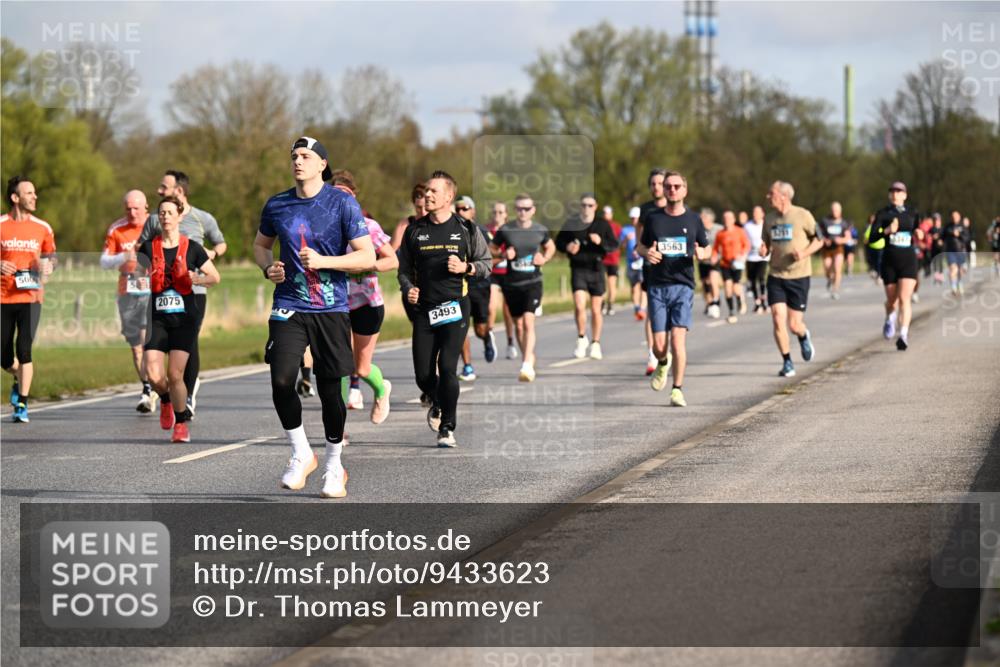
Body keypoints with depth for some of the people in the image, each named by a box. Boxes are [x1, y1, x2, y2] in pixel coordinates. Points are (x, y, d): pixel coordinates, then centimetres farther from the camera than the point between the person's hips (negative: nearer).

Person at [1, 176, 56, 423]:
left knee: (24, 350, -14)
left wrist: (48, 266, -2)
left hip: (30, 297, 0)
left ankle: (22, 405, -4)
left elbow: (51, 255, 20)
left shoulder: (42, 228, 6)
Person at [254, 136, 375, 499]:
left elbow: (367, 256, -6)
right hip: (289, 307, 2)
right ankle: (301, 455, 5)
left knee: (330, 388, 2)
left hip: (331, 309, -2)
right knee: (281, 381, -15)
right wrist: (269, 268, 2)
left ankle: (334, 466, 20)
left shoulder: (342, 203, -4)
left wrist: (323, 261, -18)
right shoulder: (277, 205, 7)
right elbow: (261, 244, 24)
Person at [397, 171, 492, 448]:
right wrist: (407, 288, -3)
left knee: (447, 367, -15)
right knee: (423, 374, 0)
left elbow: (487, 263, 10)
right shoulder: (415, 230, 9)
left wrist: (466, 267, -9)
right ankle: (438, 404, 35)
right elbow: (404, 267, 17)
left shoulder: (466, 229, 3)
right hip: (424, 309, 3)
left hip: (455, 308, -3)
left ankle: (447, 428, -1)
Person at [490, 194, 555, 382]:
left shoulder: (540, 231, 2)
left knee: (528, 321, -18)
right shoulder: (505, 231, -2)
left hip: (533, 283, -2)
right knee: (518, 325, 10)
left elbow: (550, 247, 21)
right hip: (511, 284, 2)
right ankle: (529, 358, 30)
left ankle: (527, 366, -23)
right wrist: (503, 254, -10)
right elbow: (491, 249, 10)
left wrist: (544, 259, 0)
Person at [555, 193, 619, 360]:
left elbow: (614, 244, 1)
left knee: (596, 310, 6)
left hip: (596, 270, 1)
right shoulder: (571, 224, 3)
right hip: (578, 269, -1)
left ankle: (596, 344, 21)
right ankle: (581, 339, 7)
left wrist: (601, 242, -18)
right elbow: (558, 242, 11)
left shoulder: (603, 224, 3)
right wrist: (567, 247, -11)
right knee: (579, 306, -15)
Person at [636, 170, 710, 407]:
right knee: (659, 345, -2)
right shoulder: (653, 218, 7)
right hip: (657, 287, 1)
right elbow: (641, 246, 17)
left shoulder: (693, 219, 6)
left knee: (678, 338, -14)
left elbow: (707, 248, 16)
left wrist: (702, 253, -8)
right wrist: (646, 253, -6)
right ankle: (663, 364, 34)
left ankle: (677, 390, -7)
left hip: (683, 285, -1)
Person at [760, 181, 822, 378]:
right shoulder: (769, 220, 6)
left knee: (794, 325, -3)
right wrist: (764, 250, -6)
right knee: (778, 320, -10)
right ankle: (787, 363, 4)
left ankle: (804, 337, 34)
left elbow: (818, 240, 2)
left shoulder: (803, 216, -6)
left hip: (798, 276, -3)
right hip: (776, 276, 3)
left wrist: (804, 253, -15)